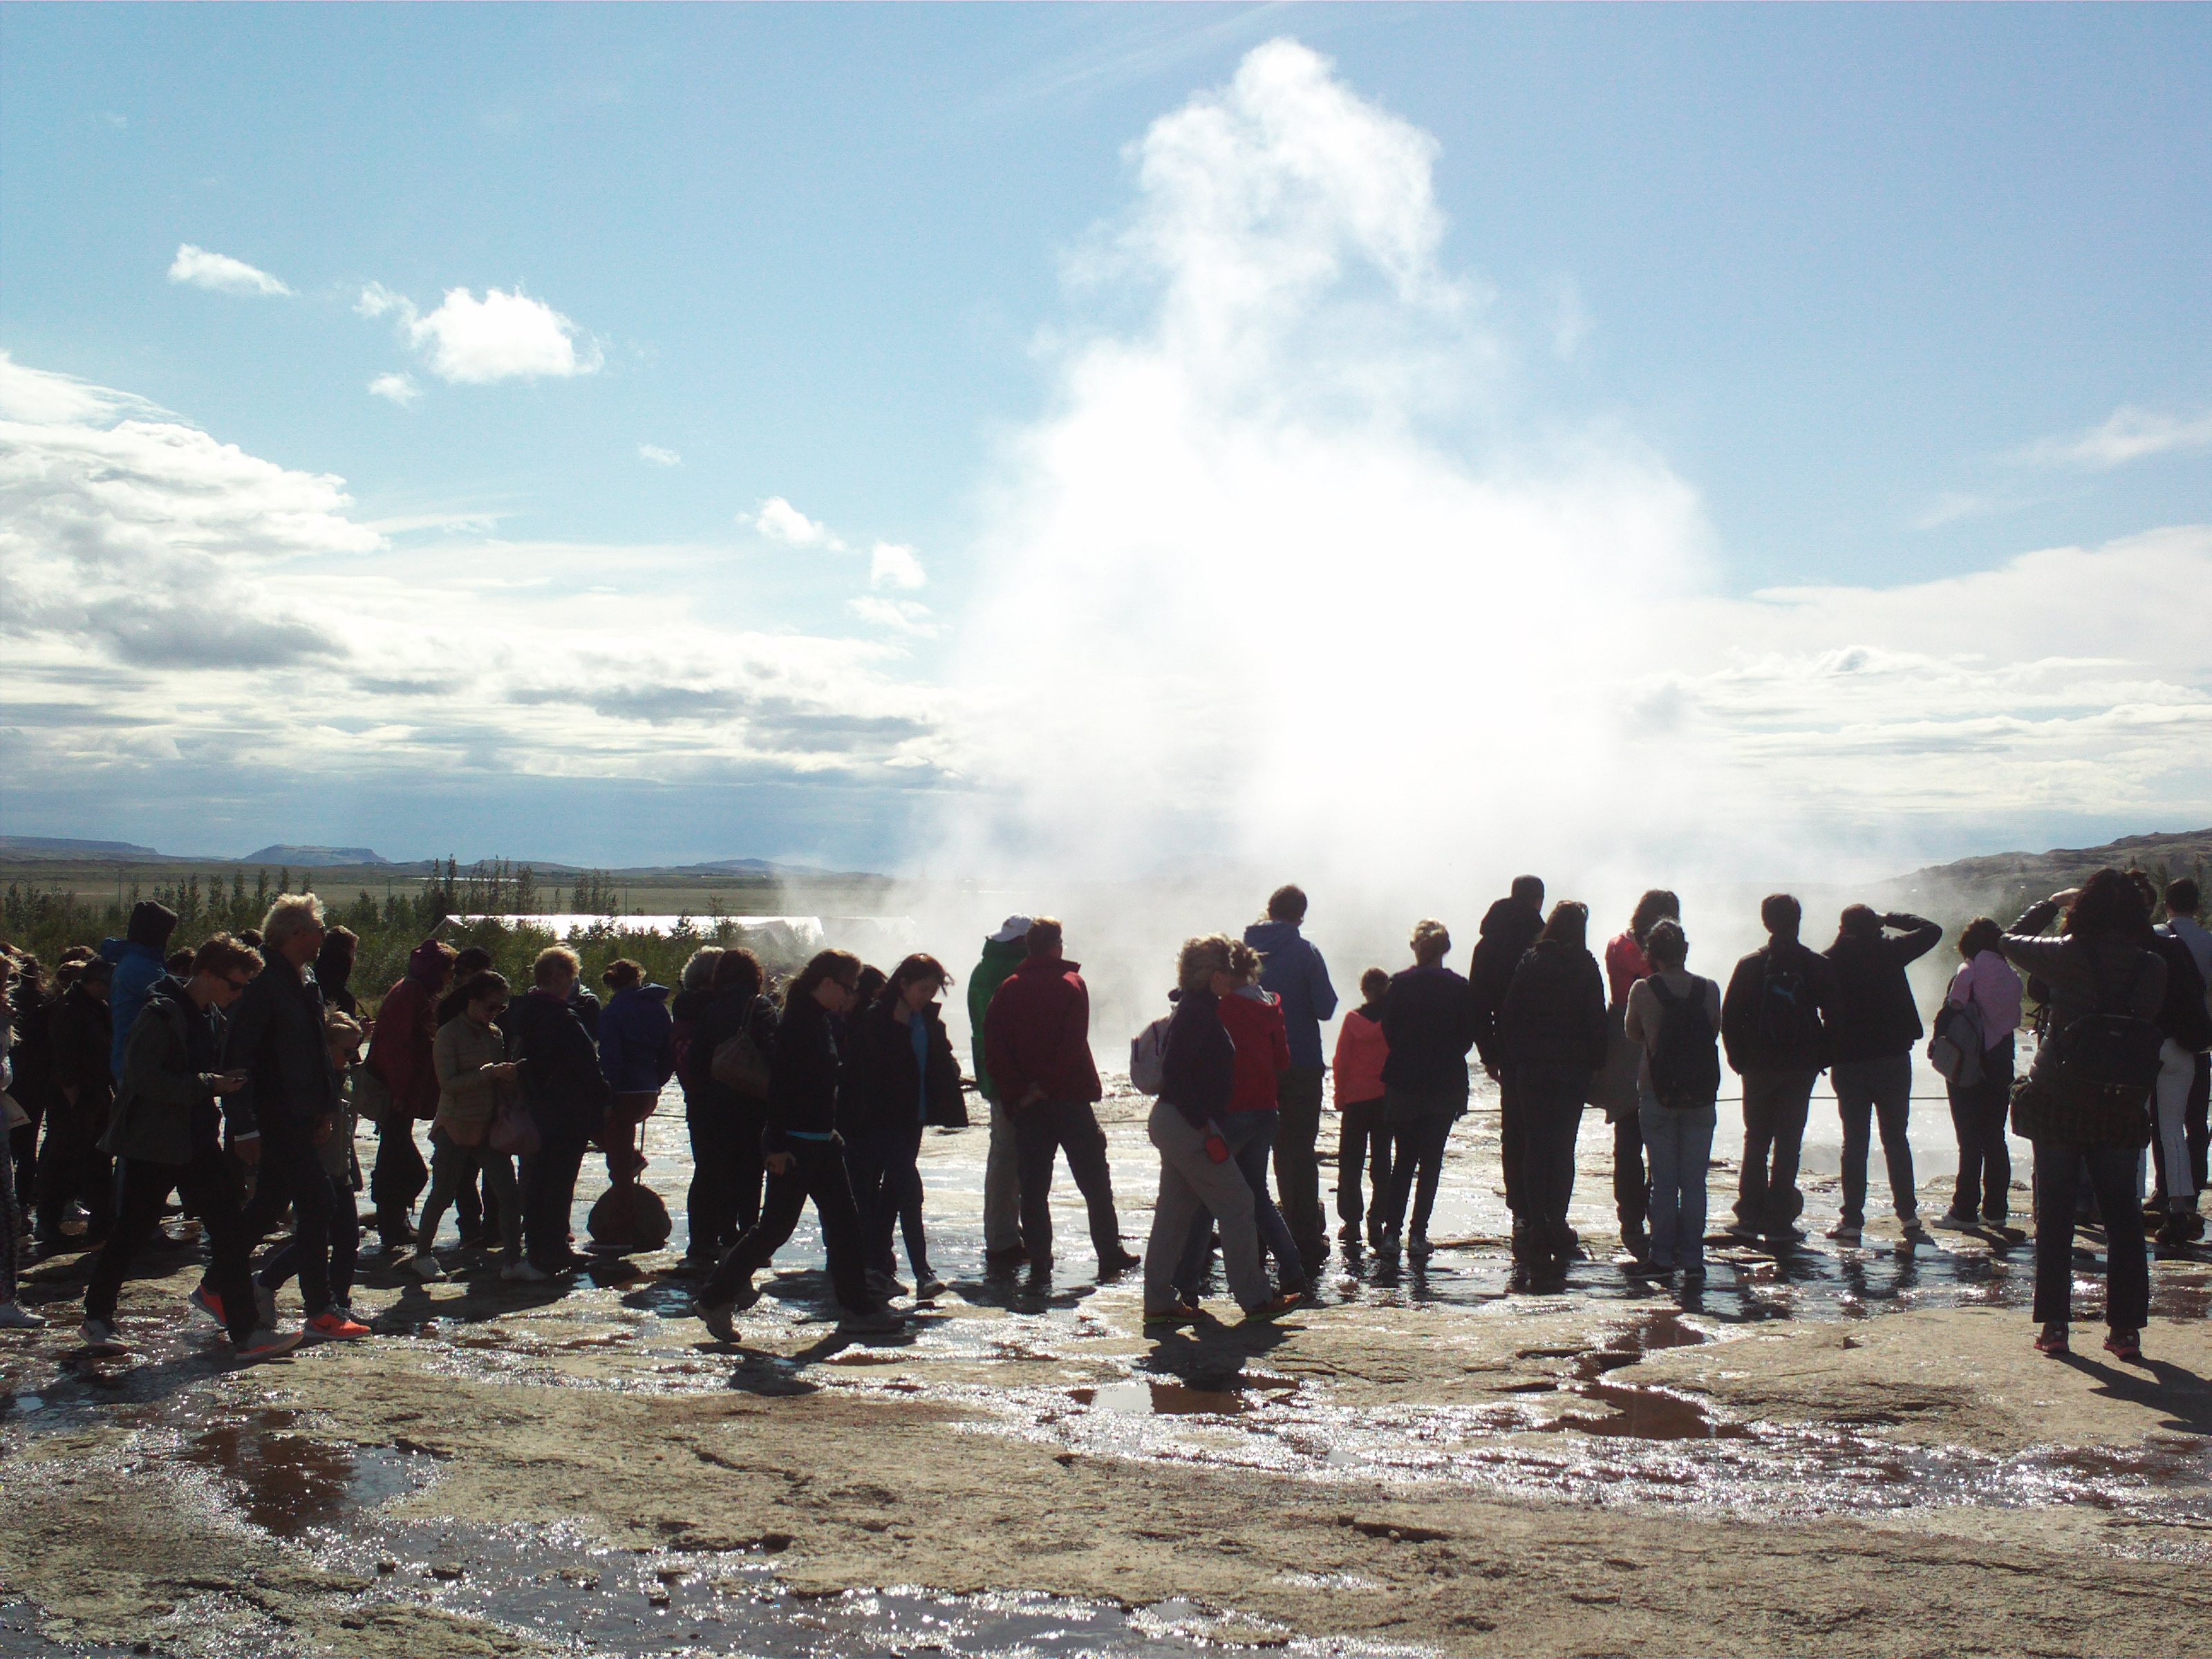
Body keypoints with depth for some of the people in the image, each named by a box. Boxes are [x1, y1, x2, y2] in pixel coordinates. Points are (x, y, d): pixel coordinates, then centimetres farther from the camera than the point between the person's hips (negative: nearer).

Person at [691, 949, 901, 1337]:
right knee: (776, 1227, -3)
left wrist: (831, 1129, 17)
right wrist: (777, 1145, -23)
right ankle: (713, 1300, 8)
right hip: (795, 1144, -9)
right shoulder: (797, 1022, -17)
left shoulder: (825, 1021, 11)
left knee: (844, 1221, 9)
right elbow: (779, 1086, -21)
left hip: (822, 1141, 9)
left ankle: (859, 1308, 15)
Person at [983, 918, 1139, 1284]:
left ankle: (1039, 1262, 3)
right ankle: (1110, 1255, 8)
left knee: (1033, 1184, 6)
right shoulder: (1072, 983, -3)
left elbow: (993, 1043, -4)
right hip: (1069, 1098, -3)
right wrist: (1047, 1085, -10)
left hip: (1027, 1103, 3)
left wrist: (1016, 1092, -6)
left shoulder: (1008, 989, 6)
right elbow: (1073, 1044, -14)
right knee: (1094, 1179, 6)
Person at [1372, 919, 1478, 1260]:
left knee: (1403, 1160, 12)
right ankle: (1418, 1235, 4)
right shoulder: (1459, 988, -5)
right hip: (1445, 1087, -1)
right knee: (1431, 1161, 7)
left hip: (1403, 1084, 1)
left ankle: (1391, 1232, 5)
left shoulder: (1398, 985, -5)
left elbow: (1388, 1032, -2)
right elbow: (1468, 1038, -1)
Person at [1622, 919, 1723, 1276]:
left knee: (1663, 1179, 8)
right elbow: (1715, 1032, 7)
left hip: (1656, 1091, -1)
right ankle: (1692, 1257, 8)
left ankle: (1663, 1255, 11)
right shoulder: (1709, 989, -6)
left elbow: (1631, 1033, 4)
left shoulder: (1643, 990, -10)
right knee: (1694, 1180, 8)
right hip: (1701, 1096, 1)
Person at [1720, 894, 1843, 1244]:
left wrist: (1739, 1059, 6)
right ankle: (1778, 1222, 1)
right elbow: (1833, 1016, -2)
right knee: (1788, 1143, 3)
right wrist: (1821, 1058, 7)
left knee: (1756, 1140, 12)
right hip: (1800, 1069, -1)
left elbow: (1730, 1017, -2)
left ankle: (1750, 1216, 11)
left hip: (1758, 1067, 1)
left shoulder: (1750, 965, -1)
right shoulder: (1818, 966, -2)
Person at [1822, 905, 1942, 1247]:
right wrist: (1893, 918, 15)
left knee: (1854, 1142, 4)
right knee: (1896, 1139, 10)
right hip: (1893, 1058, 0)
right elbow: (1931, 931, 8)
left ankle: (1852, 1220, 0)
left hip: (1847, 1063, 0)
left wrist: (1826, 1056, 4)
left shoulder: (1830, 961, -2)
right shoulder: (1889, 952, -4)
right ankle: (1908, 1216, 7)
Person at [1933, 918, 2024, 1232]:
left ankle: (1964, 1211, -2)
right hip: (2001, 1065, 5)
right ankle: (1995, 1210, 13)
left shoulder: (1967, 972, -11)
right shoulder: (2012, 977, 4)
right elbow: (2014, 1020, 8)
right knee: (1995, 1140, 11)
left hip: (1969, 1065, -5)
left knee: (1970, 1141, -3)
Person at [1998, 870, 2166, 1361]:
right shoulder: (2152, 966, -5)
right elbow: (2152, 1025, 5)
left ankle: (2055, 1325, 8)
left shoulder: (2066, 956, -11)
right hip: (2123, 1111, 2)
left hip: (2058, 1104, -2)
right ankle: (2126, 1329, 10)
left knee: (2054, 1217, 7)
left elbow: (2011, 940, 6)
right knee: (2123, 1217, 10)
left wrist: (2052, 902, 16)